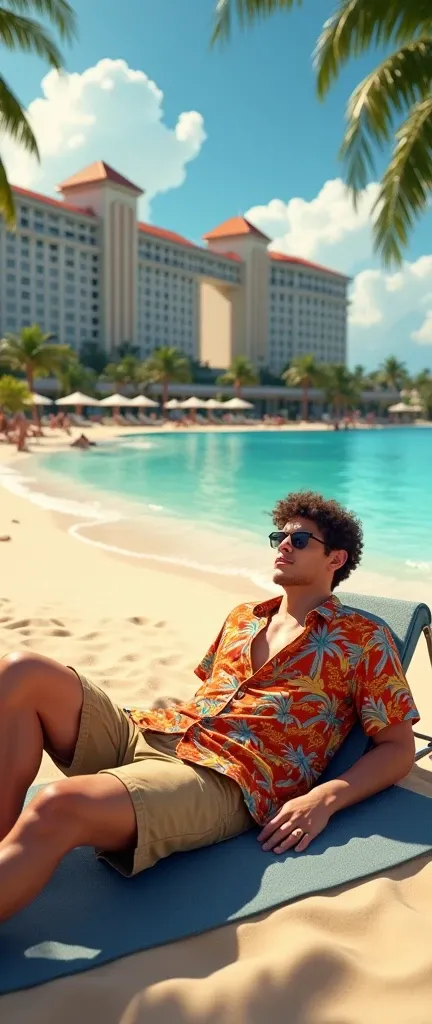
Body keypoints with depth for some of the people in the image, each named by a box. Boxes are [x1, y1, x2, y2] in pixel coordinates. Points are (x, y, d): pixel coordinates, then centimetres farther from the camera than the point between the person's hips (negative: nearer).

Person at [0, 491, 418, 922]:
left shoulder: (364, 639, 8)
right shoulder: (243, 616, 24)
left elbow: (399, 747, 4)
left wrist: (323, 798, -12)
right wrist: (171, 718, 12)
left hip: (224, 779, -6)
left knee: (60, 808, -36)